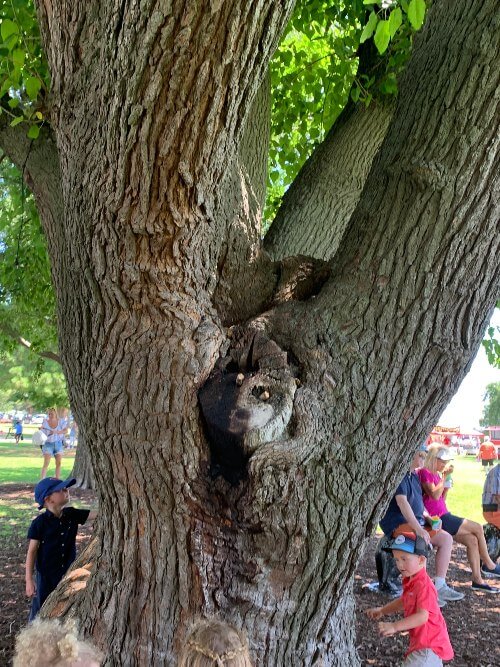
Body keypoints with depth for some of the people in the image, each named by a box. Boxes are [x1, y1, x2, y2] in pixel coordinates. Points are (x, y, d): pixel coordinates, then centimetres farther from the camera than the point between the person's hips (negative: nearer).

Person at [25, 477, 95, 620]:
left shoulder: (72, 514, -6)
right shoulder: (39, 523, -17)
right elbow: (32, 551, -11)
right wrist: (29, 580, -12)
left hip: (69, 573, 4)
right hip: (46, 576, -4)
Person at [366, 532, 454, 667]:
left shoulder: (423, 585, -26)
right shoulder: (410, 581, 5)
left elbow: (422, 616, -34)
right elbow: (404, 601, 22)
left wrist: (394, 626, -37)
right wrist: (382, 610, 13)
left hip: (429, 644, -10)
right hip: (421, 641, 10)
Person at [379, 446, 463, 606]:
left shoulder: (414, 476, 17)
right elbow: (401, 502, -26)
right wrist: (418, 529, -32)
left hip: (416, 522, 10)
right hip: (398, 524, -10)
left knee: (446, 538, 1)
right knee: (423, 542, -33)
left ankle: (439, 586, 0)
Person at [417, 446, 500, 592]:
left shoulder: (435, 474, 16)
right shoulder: (424, 473, -12)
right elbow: (434, 495, -22)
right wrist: (444, 477, -16)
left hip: (443, 516, 9)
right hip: (437, 518, -9)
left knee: (472, 540, -2)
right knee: (477, 528, -6)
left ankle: (477, 580, 1)